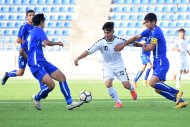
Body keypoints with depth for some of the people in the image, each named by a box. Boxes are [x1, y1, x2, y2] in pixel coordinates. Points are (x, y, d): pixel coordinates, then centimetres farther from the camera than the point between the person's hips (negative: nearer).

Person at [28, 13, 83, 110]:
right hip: (36, 65, -10)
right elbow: (47, 43, -24)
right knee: (51, 85, -22)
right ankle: (37, 98, 6)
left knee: (62, 77, 3)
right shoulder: (39, 30, -8)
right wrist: (57, 43, -6)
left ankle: (69, 103, 2)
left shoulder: (31, 33, 19)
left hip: (43, 62, 10)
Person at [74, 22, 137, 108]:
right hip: (107, 67, 0)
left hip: (119, 66, 0)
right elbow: (89, 51, -23)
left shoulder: (119, 41, -16)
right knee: (108, 84, -22)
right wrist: (78, 58, -34)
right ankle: (118, 102, -5)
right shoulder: (100, 43, -18)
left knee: (126, 85, -2)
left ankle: (132, 89, 39)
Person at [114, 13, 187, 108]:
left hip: (161, 63, -10)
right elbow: (136, 38, 18)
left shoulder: (156, 31, -14)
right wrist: (123, 45, 14)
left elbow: (151, 47, -17)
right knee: (158, 89, 4)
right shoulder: (149, 31, 14)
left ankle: (176, 92, -12)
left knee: (152, 83, -25)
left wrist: (144, 47, 4)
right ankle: (180, 101, 9)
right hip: (157, 64, 10)